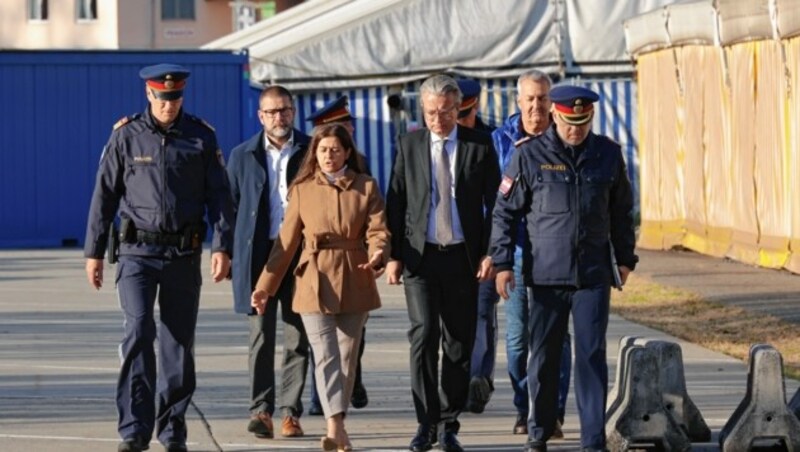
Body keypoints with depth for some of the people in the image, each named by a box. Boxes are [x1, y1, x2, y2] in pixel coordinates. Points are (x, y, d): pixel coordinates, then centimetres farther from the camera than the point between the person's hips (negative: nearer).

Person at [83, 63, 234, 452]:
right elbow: (104, 194, 4)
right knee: (138, 331, -15)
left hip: (184, 254, 2)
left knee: (179, 342, 5)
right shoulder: (126, 135, 0)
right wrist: (94, 251, 3)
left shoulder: (201, 137, 3)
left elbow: (219, 196, 4)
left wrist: (221, 247, -7)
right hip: (138, 251, -2)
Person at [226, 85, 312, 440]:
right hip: (258, 254, 0)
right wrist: (228, 254, 3)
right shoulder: (243, 156, 9)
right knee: (261, 337, -3)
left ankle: (291, 413, 7)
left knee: (297, 339, 2)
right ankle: (261, 410, -3)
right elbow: (230, 206, 11)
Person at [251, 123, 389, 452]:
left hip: (354, 282, 1)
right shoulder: (302, 189, 5)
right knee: (325, 356, -12)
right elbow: (287, 241, 6)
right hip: (315, 282, -1)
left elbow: (378, 231, -3)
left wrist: (377, 256, -26)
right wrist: (265, 285, 3)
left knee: (347, 357, 6)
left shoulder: (367, 187, 5)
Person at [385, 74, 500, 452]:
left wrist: (490, 253, -4)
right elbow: (395, 202, 7)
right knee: (423, 335, -11)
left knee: (459, 343, 4)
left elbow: (494, 203, 4)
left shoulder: (479, 145, 3)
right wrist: (394, 255, 1)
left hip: (463, 256, 0)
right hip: (420, 255, 0)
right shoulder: (409, 144, 6)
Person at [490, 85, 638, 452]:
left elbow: (621, 212, 16)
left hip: (594, 274, 1)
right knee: (544, 356, 6)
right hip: (546, 273, -1)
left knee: (592, 356, -2)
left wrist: (625, 258, 15)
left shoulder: (608, 154, 5)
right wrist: (502, 262, -3)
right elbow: (505, 211, 2)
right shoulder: (530, 156, -3)